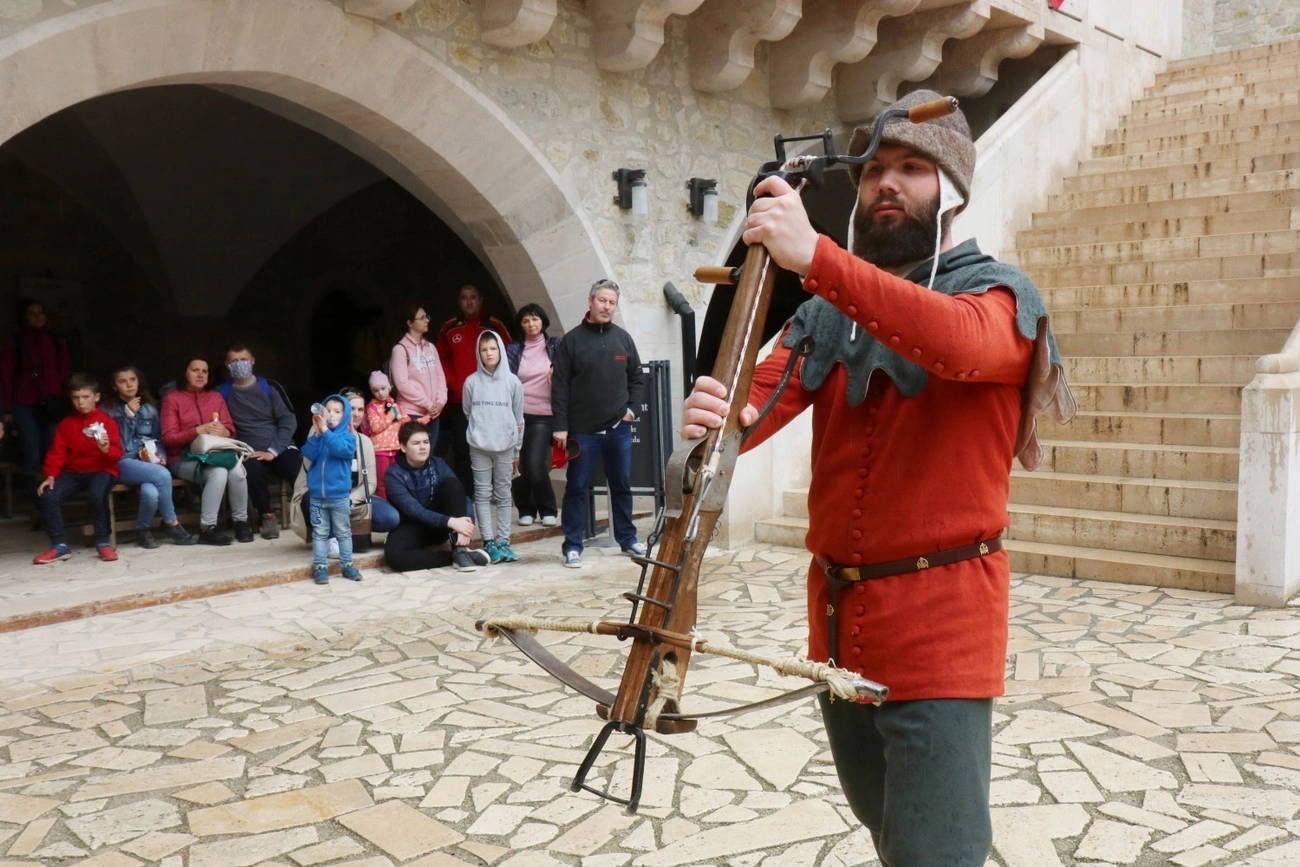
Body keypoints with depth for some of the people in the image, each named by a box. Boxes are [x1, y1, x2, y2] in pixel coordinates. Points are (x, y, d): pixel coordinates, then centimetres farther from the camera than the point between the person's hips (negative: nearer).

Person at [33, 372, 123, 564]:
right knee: (47, 496, -21)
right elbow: (57, 452, 8)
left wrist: (107, 450, -31)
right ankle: (60, 545, -8)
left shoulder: (107, 422, 1)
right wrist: (51, 475, -8)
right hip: (73, 471, 4)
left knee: (97, 495, -36)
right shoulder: (66, 424, 13)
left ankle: (103, 542, -18)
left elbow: (117, 453, -7)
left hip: (101, 469, -4)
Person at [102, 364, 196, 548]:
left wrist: (161, 456, -2)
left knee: (150, 492, -34)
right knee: (162, 475, -32)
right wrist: (129, 415, -8)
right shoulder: (109, 410, 4)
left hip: (149, 461, 3)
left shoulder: (149, 408, 16)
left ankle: (144, 530, -6)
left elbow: (158, 437, 17)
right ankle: (171, 524, -14)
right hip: (124, 462, -3)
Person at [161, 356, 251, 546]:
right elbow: (168, 437, -6)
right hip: (183, 458, -4)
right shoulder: (172, 398, 2)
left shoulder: (216, 397, 15)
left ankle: (241, 521, -14)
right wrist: (197, 431, -21)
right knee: (218, 473, -35)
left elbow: (231, 430, 10)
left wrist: (224, 432, -15)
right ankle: (207, 529, -25)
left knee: (237, 469, -32)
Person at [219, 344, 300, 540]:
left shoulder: (269, 387, 9)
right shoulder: (223, 392, 10)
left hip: (280, 448, 0)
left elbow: (289, 420, 2)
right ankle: (267, 516, -14)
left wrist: (273, 451, -10)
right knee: (253, 469, -37)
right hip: (250, 452, 0)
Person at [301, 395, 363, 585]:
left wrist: (325, 431, -27)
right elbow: (309, 454, -11)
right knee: (319, 533, 6)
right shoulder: (317, 435, 5)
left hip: (339, 496, -2)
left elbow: (342, 449, -25)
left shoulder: (348, 436, -4)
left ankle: (347, 564, 16)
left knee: (343, 532, 8)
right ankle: (320, 566, 10)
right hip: (317, 496, 2)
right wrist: (317, 433, -21)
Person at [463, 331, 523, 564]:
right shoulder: (471, 382, 0)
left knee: (504, 494, 5)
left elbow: (519, 418, 6)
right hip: (479, 446, 0)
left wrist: (517, 450, 7)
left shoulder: (512, 382, 2)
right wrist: (477, 432, 2)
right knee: (482, 493, 1)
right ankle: (489, 542, 4)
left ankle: (503, 541, 9)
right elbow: (467, 413, 10)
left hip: (505, 446, 0)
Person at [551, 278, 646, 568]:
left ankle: (628, 539, 24)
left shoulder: (623, 338, 7)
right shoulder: (572, 340, -3)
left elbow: (637, 378, 16)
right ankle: (572, 546, 9)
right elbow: (560, 386, -5)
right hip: (582, 431, -3)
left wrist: (631, 408, 2)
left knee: (622, 485, 12)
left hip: (619, 428, 3)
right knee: (577, 488, 1)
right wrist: (560, 426, -10)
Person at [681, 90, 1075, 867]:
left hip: (938, 618, -6)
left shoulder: (1001, 296, -6)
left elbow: (958, 343, -30)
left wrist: (816, 256, -39)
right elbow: (765, 394, -5)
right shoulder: (827, 311, 10)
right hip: (837, 612, 6)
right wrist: (717, 421, -29)